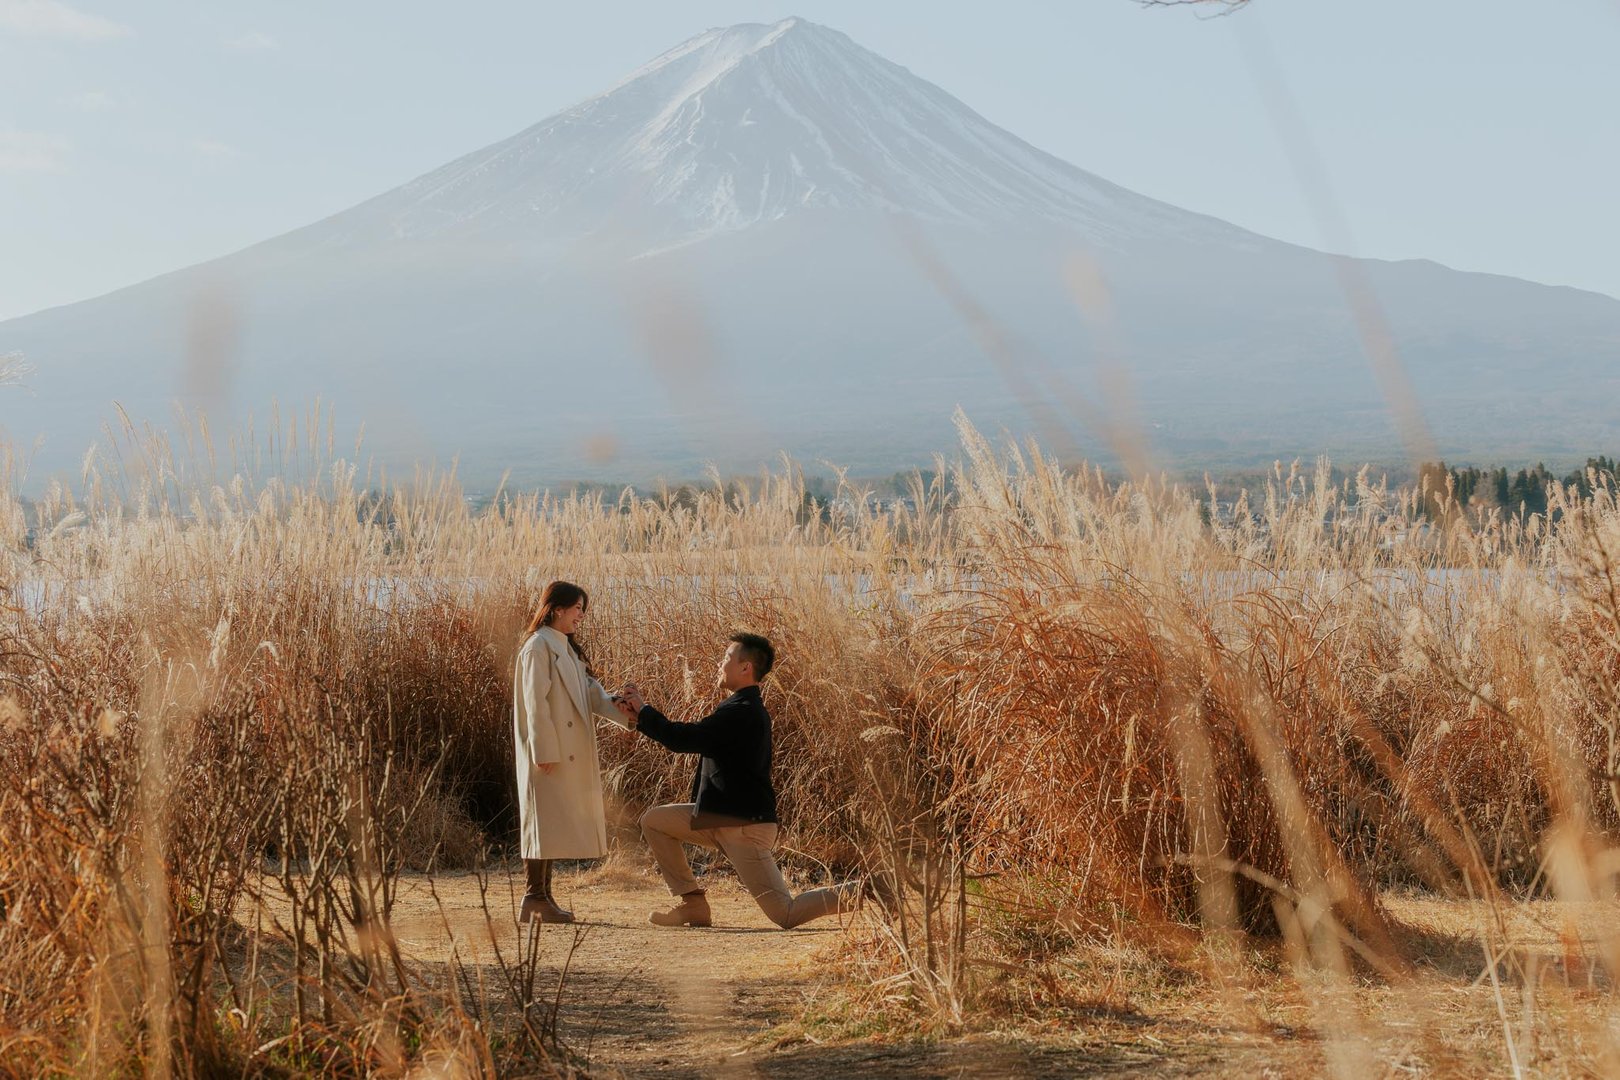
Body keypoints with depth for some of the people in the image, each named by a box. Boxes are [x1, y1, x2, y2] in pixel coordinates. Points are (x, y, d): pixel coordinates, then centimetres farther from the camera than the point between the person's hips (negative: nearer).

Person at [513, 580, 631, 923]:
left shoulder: (567, 649, 18)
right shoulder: (539, 647, -11)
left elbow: (593, 694, 11)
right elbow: (535, 702, -17)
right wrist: (544, 751, -21)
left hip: (570, 752, 9)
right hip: (548, 752, -9)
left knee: (554, 825, 9)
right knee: (544, 821, -8)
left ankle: (543, 896, 12)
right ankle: (534, 899, -6)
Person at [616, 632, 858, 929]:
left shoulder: (743, 713, -21)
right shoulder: (744, 708, 13)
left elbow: (682, 739, -24)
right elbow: (688, 738, 13)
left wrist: (643, 710, -9)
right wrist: (640, 715, 8)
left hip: (746, 825, -10)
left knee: (786, 915, -9)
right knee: (654, 821, 13)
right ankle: (694, 905, 12)